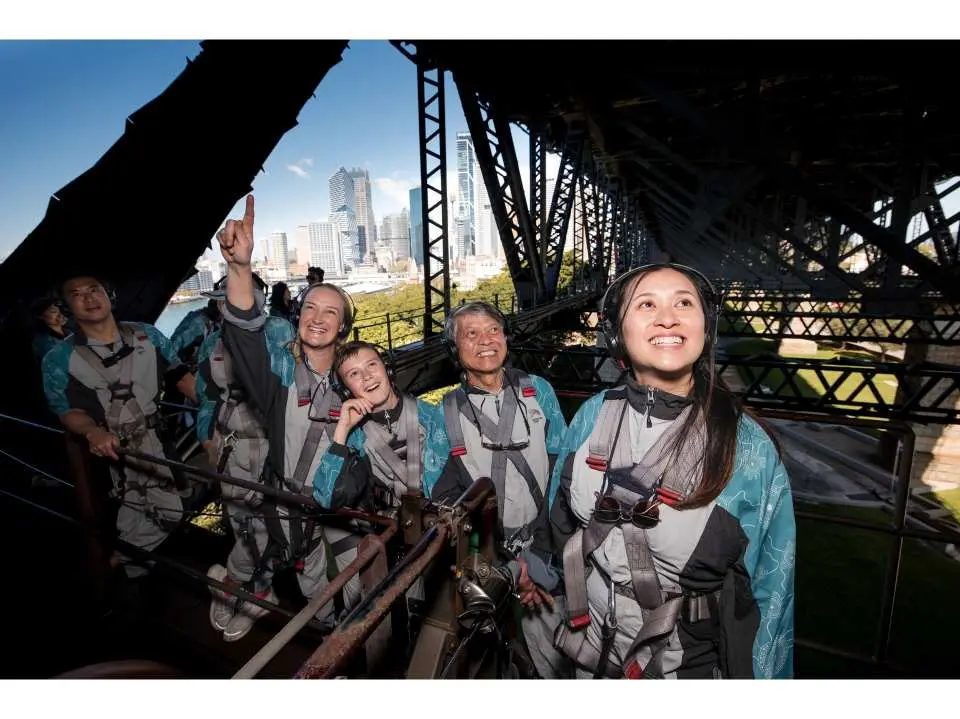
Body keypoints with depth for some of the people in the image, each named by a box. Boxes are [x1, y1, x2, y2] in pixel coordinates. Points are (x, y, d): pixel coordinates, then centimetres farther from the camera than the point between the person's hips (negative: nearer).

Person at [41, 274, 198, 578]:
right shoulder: (59, 359, -4)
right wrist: (93, 431, -26)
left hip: (162, 449, 3)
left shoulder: (146, 334, 2)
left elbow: (181, 377, 4)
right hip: (113, 460, -3)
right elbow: (69, 412, -3)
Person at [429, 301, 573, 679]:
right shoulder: (445, 412, -3)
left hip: (543, 550, 1)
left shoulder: (538, 390, 0)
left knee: (557, 654, 5)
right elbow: (444, 496, -4)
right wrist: (507, 565, -10)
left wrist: (538, 555, -8)